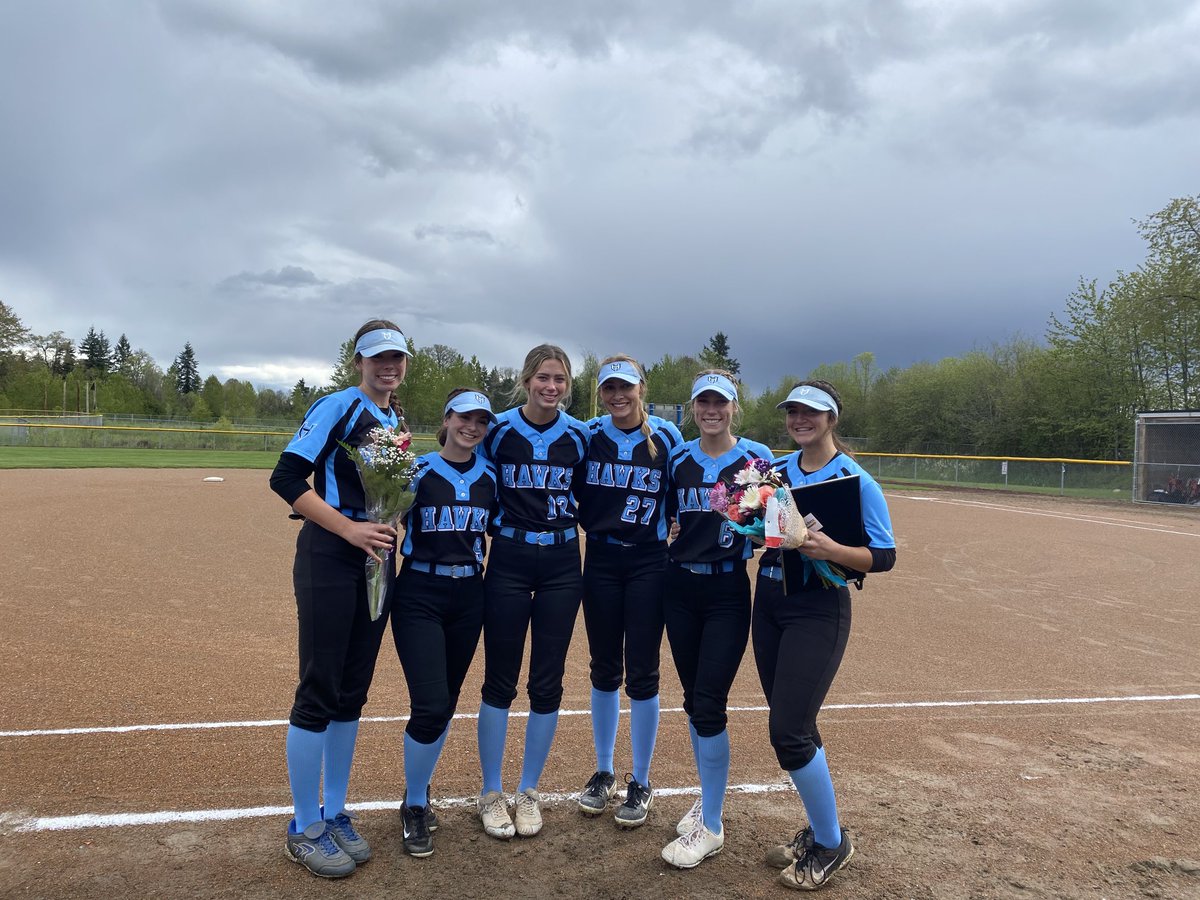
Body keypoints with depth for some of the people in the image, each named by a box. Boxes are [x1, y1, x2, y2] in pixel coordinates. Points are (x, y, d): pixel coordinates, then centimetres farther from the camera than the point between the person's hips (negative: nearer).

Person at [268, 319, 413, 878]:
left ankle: (335, 815, 27)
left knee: (353, 692, 13)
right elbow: (286, 479, -15)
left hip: (376, 560, 7)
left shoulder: (397, 422, 14)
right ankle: (304, 829, 15)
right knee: (319, 691, -1)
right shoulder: (338, 407, -7)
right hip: (329, 559, -7)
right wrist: (350, 528, -20)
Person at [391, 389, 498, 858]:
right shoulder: (419, 470, -8)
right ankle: (414, 807, 14)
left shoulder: (489, 476, 5)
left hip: (469, 596, 4)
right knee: (430, 706, -11)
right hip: (419, 595, -4)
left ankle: (419, 791, 34)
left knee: (446, 704, 12)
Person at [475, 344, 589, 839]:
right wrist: (496, 527, -4)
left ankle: (529, 792, 24)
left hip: (562, 564, 2)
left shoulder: (579, 435, 1)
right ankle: (491, 793, 21)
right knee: (499, 682, 4)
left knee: (547, 684, 7)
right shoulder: (498, 429, -4)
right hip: (509, 561, -2)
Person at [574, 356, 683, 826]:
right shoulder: (590, 434, 1)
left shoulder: (667, 435, -4)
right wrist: (594, 524, -5)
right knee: (604, 669, 11)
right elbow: (576, 492, 10)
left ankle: (641, 784, 18)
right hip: (600, 560, 2)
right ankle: (604, 773, 28)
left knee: (642, 673, 2)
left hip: (649, 562, -2)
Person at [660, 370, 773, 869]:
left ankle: (711, 827, 9)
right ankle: (708, 795, 33)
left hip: (728, 591, -4)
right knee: (693, 698, 13)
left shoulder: (756, 456, -5)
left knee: (708, 705, -6)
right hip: (680, 588, 4)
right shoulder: (679, 458, 6)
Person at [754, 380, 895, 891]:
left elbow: (884, 557, -11)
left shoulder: (856, 481, -10)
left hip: (818, 611, -6)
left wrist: (831, 550, -28)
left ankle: (832, 844, 15)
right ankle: (817, 830, 32)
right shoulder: (774, 470, 6)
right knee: (791, 726, 12)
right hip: (768, 603, 6)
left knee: (789, 731, -8)